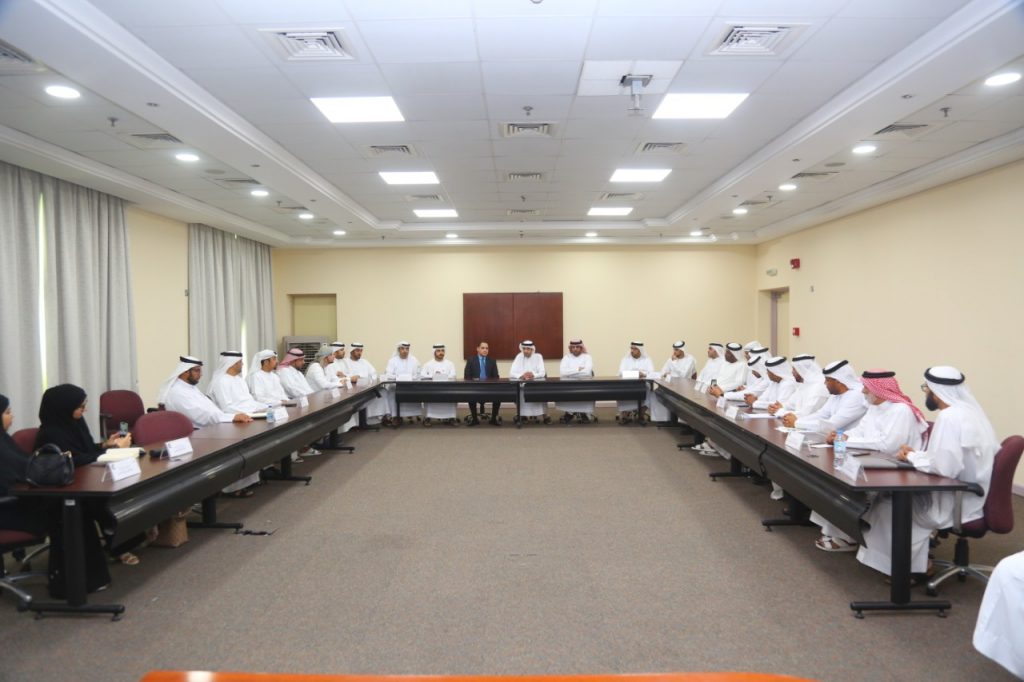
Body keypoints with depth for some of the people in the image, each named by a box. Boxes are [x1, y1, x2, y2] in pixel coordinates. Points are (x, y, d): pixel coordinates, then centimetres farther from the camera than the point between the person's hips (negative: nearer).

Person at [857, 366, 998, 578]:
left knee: (889, 503, 2)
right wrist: (917, 453, 5)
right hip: (970, 494, 9)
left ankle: (911, 564, 15)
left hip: (960, 502, -9)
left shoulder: (950, 417, -23)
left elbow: (944, 467, -29)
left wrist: (913, 457, -12)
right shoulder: (967, 411, 8)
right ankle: (913, 558, 21)